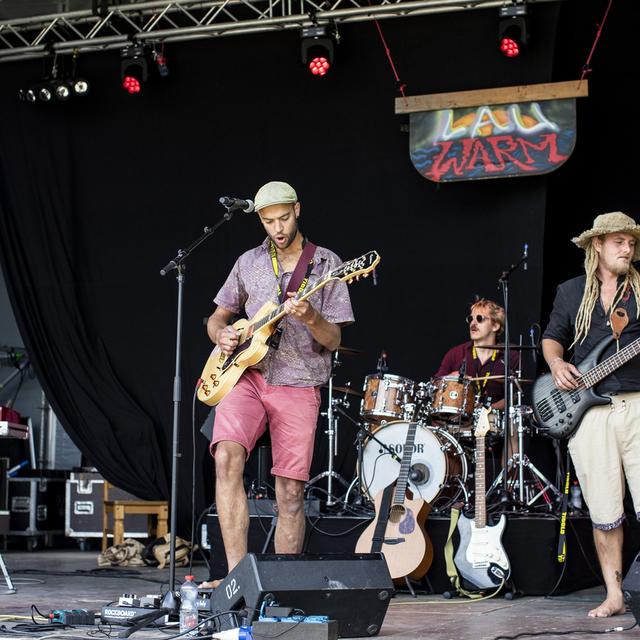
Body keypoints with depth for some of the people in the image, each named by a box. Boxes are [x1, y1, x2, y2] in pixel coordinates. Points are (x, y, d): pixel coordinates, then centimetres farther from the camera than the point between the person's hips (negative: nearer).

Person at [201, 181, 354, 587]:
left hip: (299, 385, -1)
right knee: (227, 457, -25)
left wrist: (310, 317, -20)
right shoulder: (249, 262, 14)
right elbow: (217, 317, 23)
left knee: (291, 493, -4)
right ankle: (237, 573, -25)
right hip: (247, 375, 1)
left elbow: (334, 342, 1)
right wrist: (221, 334, -1)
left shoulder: (326, 264, 5)